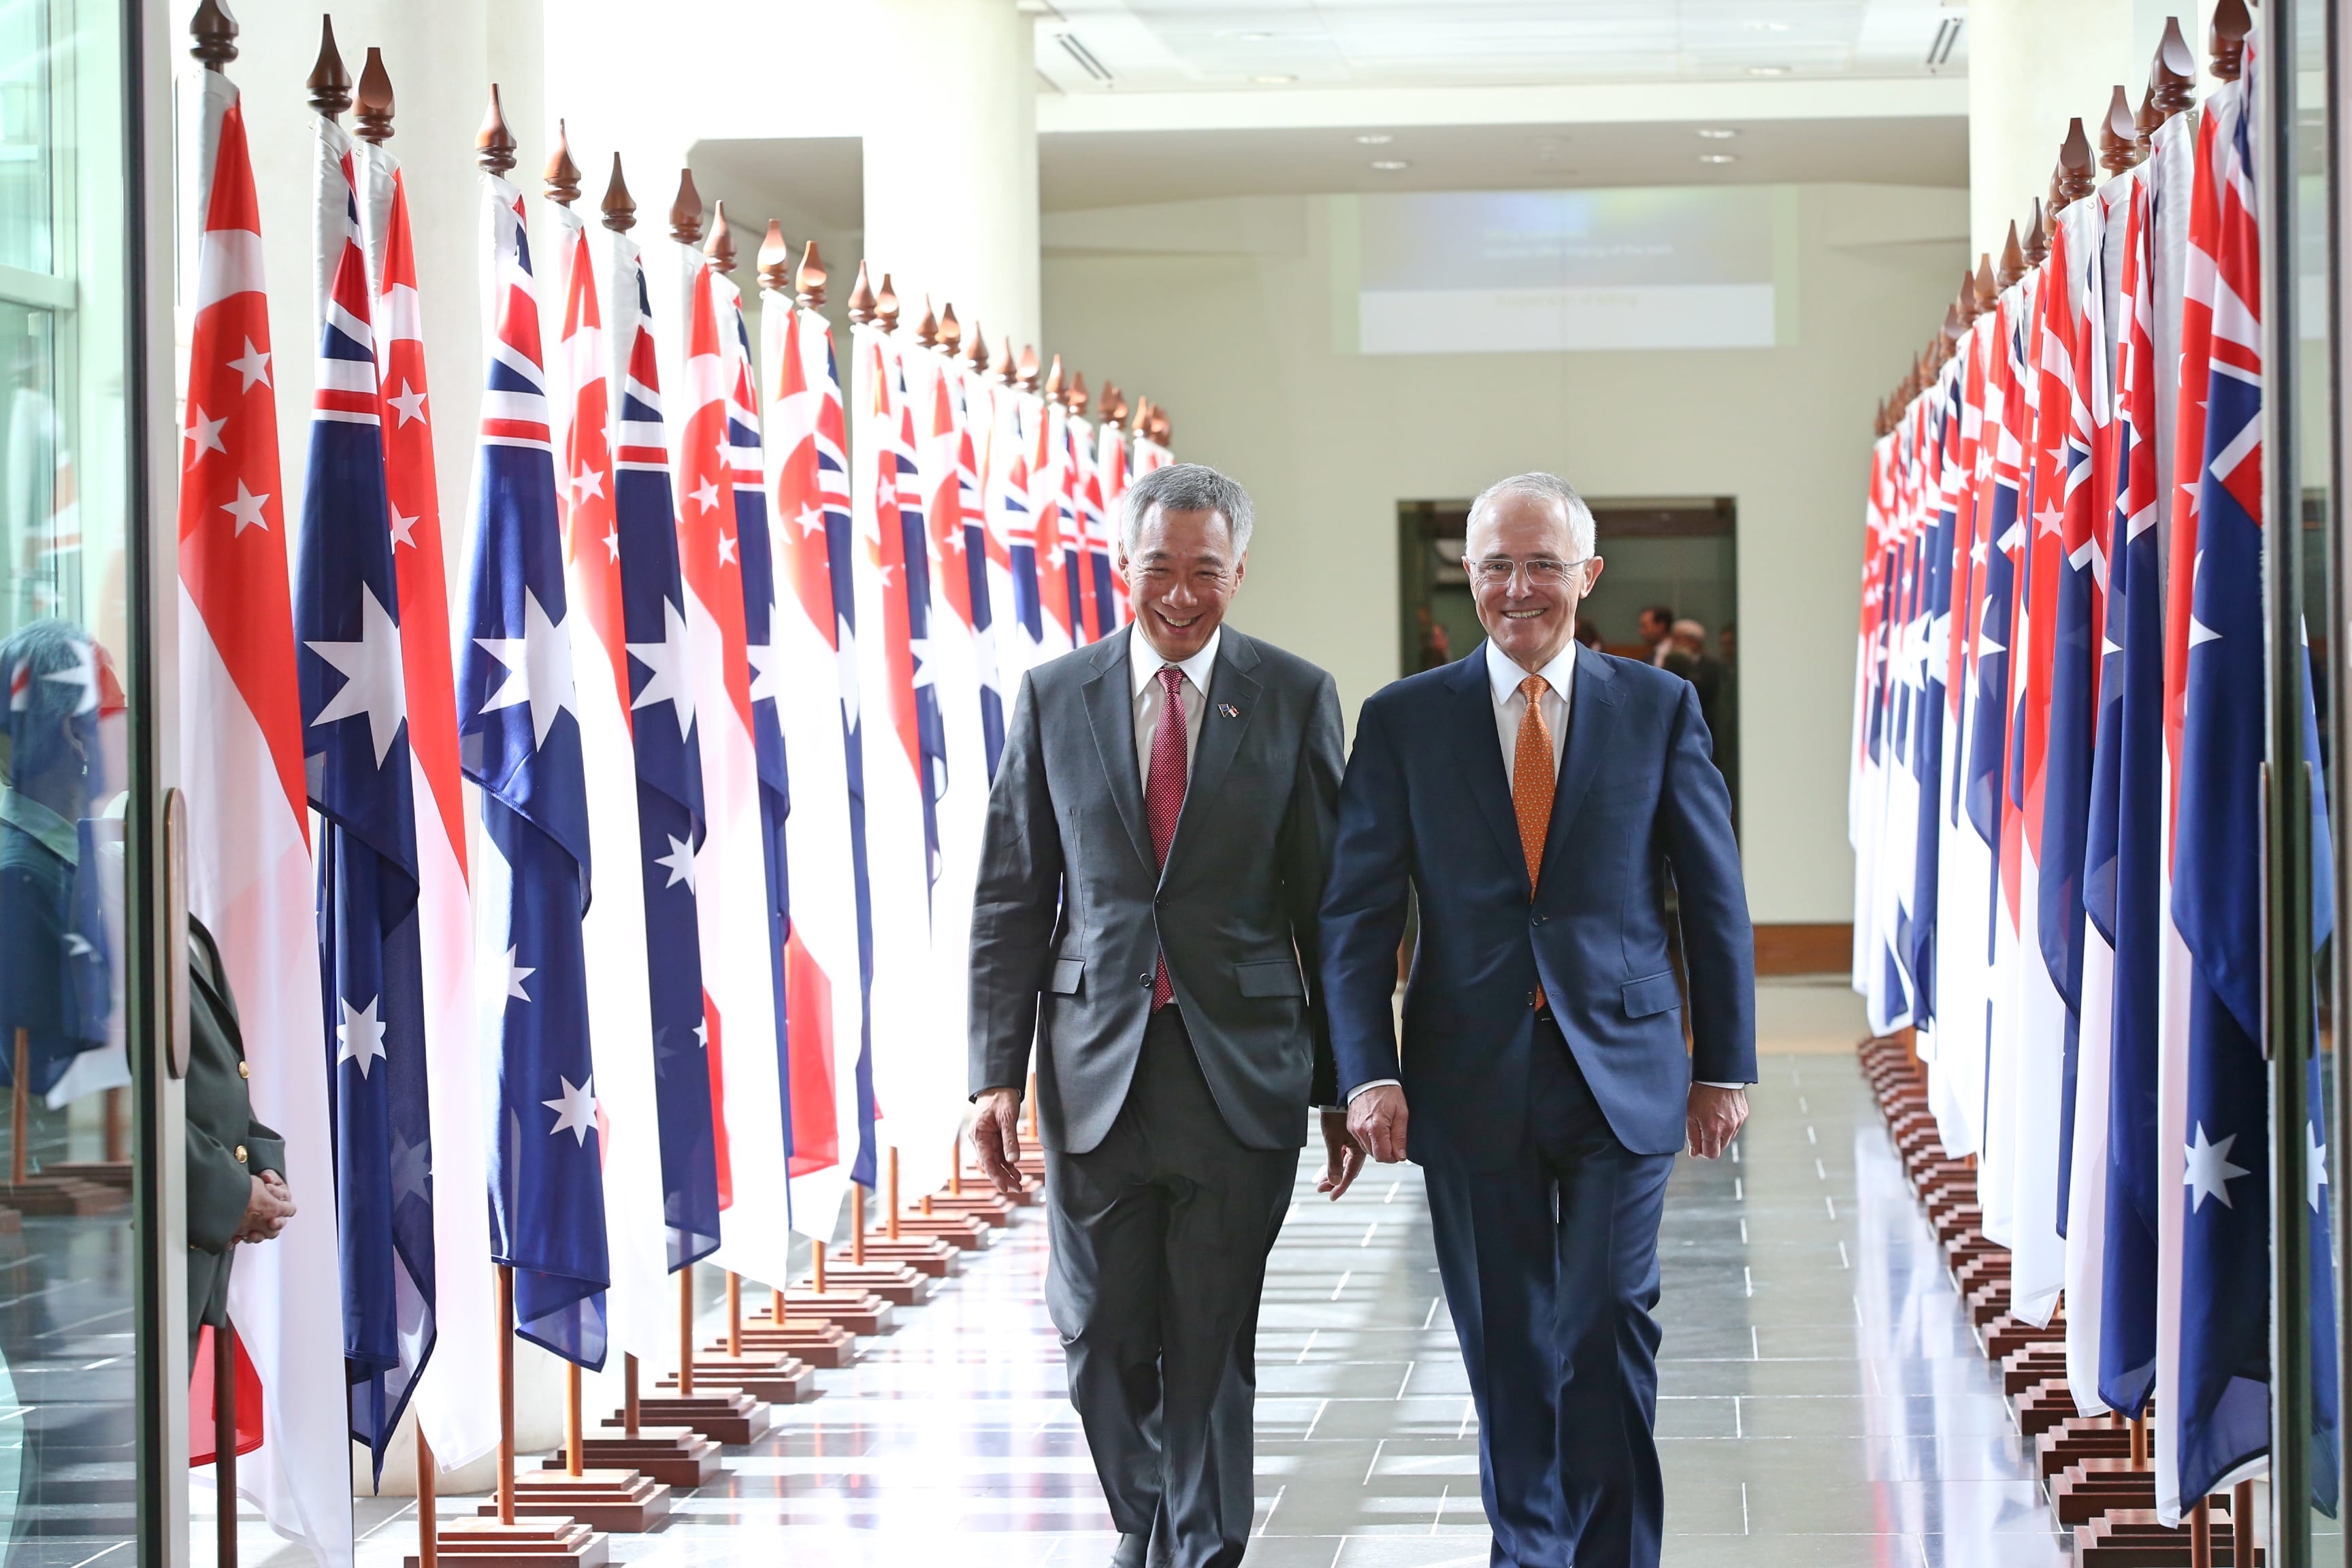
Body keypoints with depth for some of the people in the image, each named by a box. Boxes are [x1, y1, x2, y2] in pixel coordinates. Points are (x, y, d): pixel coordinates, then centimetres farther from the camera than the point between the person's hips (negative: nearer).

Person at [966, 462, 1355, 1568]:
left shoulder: (1293, 698, 2)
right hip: (1096, 1063, 1)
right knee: (1100, 1338, 5)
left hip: (1239, 1063, -1)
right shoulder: (1053, 698, 5)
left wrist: (1342, 1082, 2)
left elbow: (1332, 901, 4)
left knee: (1211, 1342, 2)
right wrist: (997, 1072, -1)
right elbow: (1010, 899, 6)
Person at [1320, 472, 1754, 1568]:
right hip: (1473, 1085, 1)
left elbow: (1714, 897, 7)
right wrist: (1368, 1073, -9)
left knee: (1609, 1327, -7)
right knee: (1509, 1351, 8)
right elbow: (1357, 911, 1)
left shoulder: (1658, 709, 4)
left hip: (1621, 1076, -1)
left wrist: (1726, 1066, 4)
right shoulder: (1404, 720, 3)